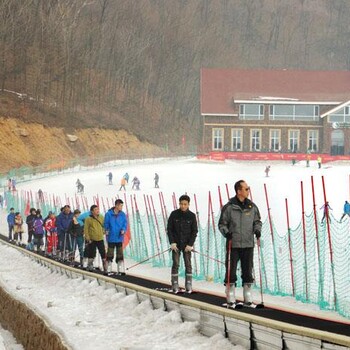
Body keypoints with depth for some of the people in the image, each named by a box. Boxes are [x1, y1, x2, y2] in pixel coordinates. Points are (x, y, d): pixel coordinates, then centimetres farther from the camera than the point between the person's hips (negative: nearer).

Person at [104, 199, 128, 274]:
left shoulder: (122, 214, 2)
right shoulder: (109, 214, -7)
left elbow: (125, 223, 5)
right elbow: (106, 224, 0)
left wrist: (123, 230, -11)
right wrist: (107, 230, -12)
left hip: (119, 237, 3)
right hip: (111, 238, -3)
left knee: (120, 253, 4)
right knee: (110, 253, 4)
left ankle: (120, 270, 8)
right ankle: (108, 269, 12)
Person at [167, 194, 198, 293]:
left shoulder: (192, 216, -1)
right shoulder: (174, 214, -2)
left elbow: (194, 231, 0)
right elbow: (169, 229, 1)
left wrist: (190, 244, -8)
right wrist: (172, 242, -8)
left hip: (187, 244, 0)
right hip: (176, 244, 0)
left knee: (188, 264, 1)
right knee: (175, 264, -1)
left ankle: (188, 285, 5)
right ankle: (175, 285, 1)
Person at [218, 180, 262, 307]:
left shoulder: (252, 206, 6)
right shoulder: (229, 207, -5)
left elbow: (257, 221, 16)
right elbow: (222, 223, 1)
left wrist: (257, 230, -3)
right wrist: (226, 232, -16)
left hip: (248, 244, 3)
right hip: (233, 244, -3)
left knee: (248, 271, 7)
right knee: (231, 271, -1)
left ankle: (248, 296, 15)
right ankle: (230, 298, 7)